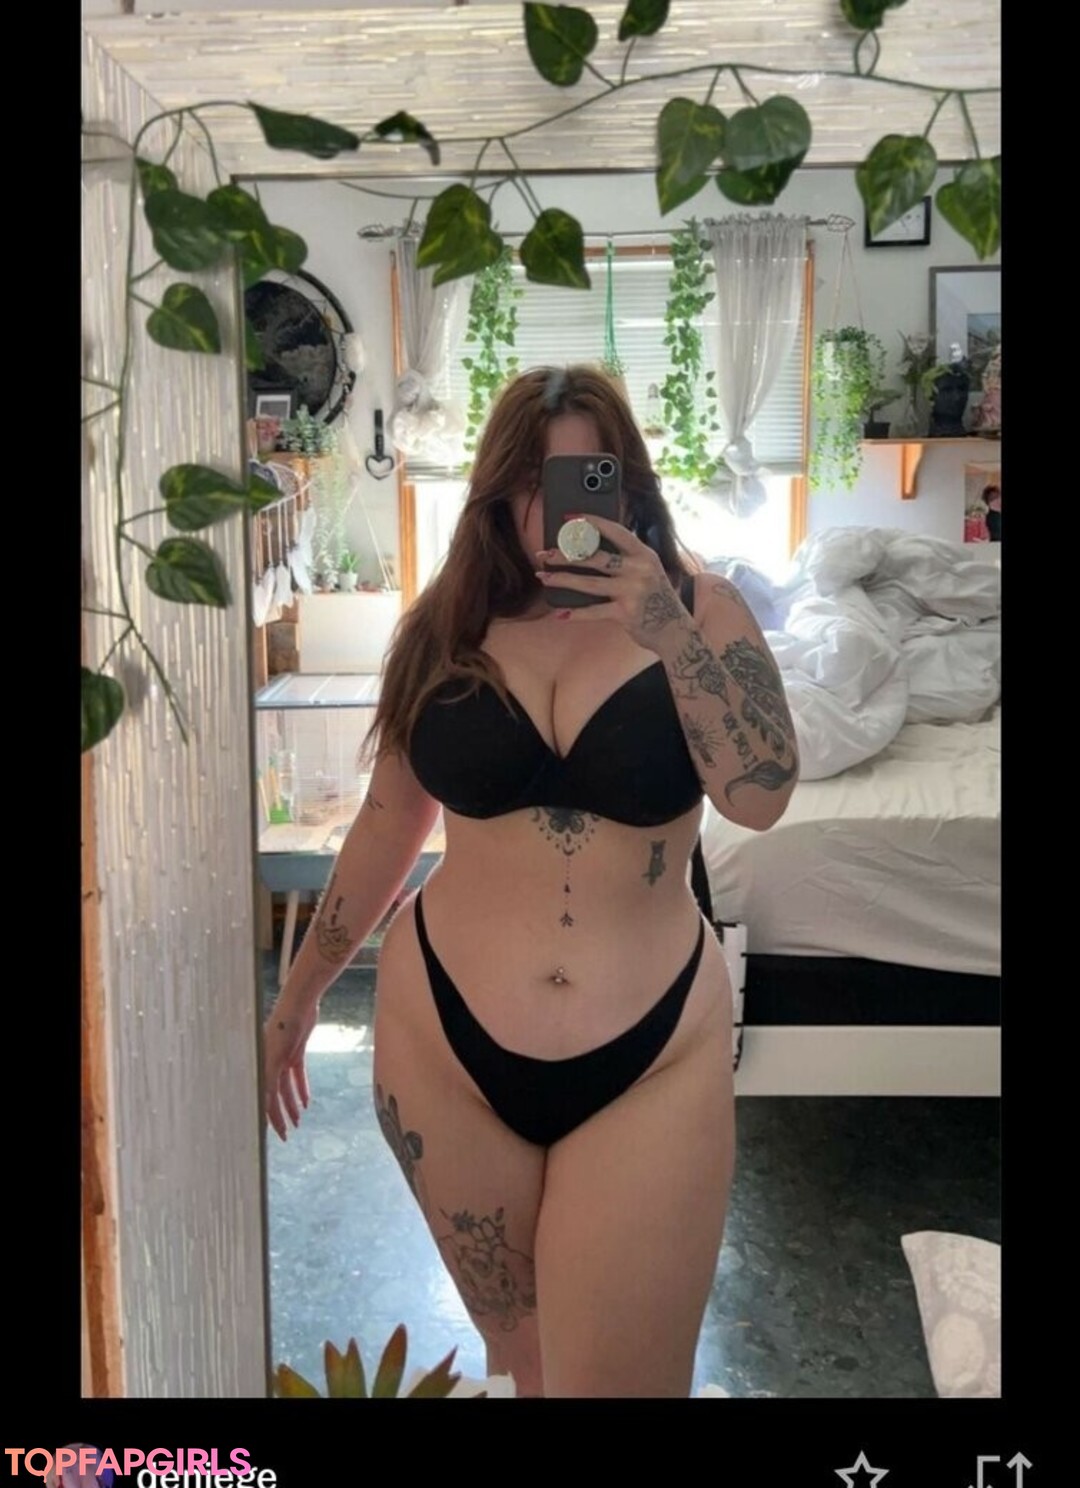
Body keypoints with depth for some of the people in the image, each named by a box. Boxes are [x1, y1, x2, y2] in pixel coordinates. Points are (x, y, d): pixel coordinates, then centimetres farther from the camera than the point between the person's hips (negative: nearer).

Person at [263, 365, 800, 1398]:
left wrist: (666, 632, -24)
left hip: (650, 1062, -1)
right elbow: (387, 826, 9)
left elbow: (762, 797, -14)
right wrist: (298, 994, 14)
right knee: (517, 1350, 19)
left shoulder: (698, 609, -3)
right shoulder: (446, 627, 1)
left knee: (617, 1374, 4)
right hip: (445, 1045, 2)